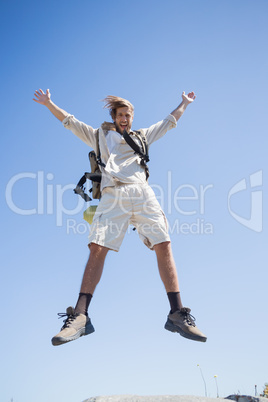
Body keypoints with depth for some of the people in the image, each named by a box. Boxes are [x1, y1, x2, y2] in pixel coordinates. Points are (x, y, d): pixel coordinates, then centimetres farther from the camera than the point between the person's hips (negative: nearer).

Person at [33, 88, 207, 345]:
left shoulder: (143, 136, 33)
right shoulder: (100, 135, 29)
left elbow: (169, 121, 41)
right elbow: (70, 122, 30)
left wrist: (184, 103, 47)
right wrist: (49, 104, 28)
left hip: (141, 192, 2)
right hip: (112, 194, -1)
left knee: (164, 244, -15)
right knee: (97, 248, -18)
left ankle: (177, 314, -12)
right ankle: (80, 316, -18)